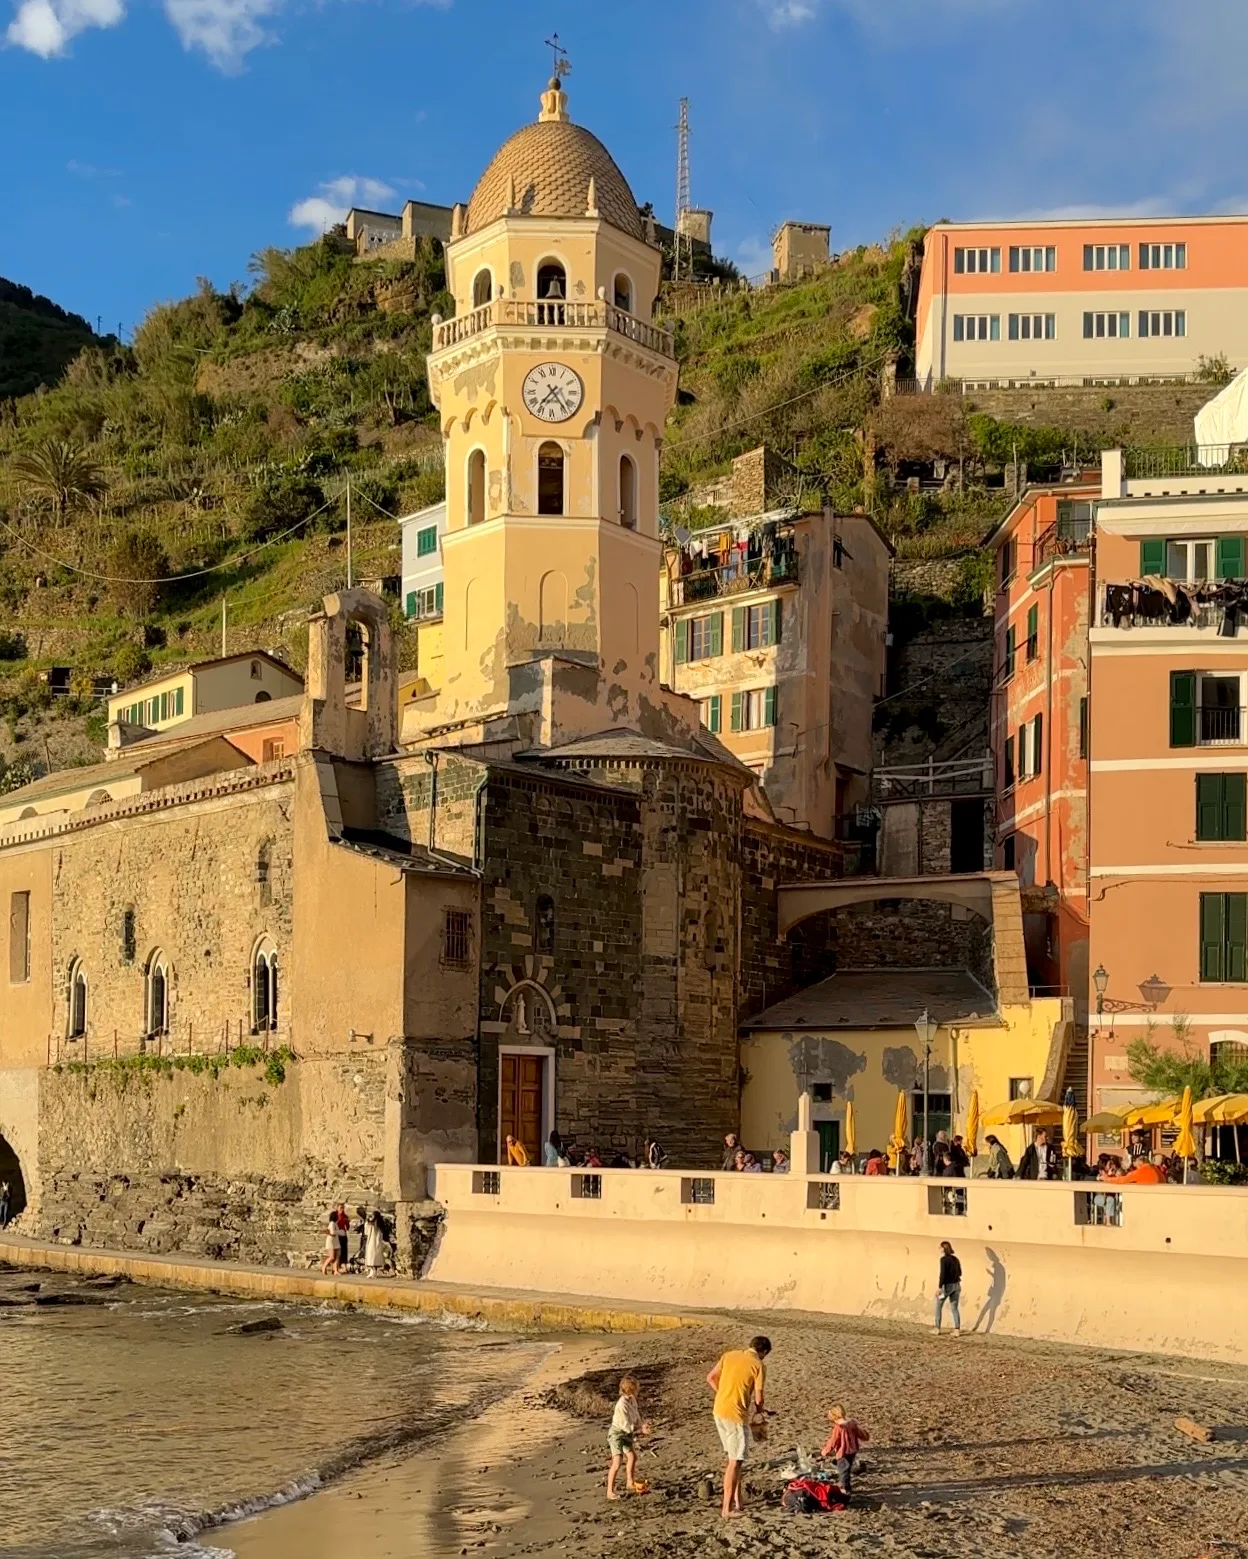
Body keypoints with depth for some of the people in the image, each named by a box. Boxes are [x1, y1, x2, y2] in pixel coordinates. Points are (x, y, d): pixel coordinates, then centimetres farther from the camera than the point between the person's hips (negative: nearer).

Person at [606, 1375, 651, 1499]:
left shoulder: (633, 1399, -5)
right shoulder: (621, 1405, -31)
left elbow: (637, 1414, 8)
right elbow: (626, 1426, -28)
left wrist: (643, 1424, -8)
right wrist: (640, 1430, -24)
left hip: (626, 1434, 10)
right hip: (616, 1434, -9)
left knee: (632, 1457, 25)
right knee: (617, 1463, -18)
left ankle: (630, 1483, 45)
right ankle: (610, 1492, -13)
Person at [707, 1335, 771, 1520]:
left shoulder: (730, 1355, 9)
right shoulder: (758, 1366, -7)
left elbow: (710, 1378, 10)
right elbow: (758, 1397, -7)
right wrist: (759, 1409, 15)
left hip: (719, 1410, 7)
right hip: (736, 1414, -7)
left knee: (733, 1457, 21)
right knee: (735, 1461, -1)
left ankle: (737, 1499, 28)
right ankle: (727, 1509, -2)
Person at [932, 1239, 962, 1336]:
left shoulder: (944, 1259, -13)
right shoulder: (955, 1259, 9)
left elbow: (942, 1273, -20)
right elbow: (959, 1273, 16)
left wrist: (939, 1287, -21)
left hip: (947, 1285, -6)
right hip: (956, 1285, 6)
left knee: (938, 1306, 11)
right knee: (955, 1308, 8)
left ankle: (937, 1329, 14)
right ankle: (957, 1330, -1)